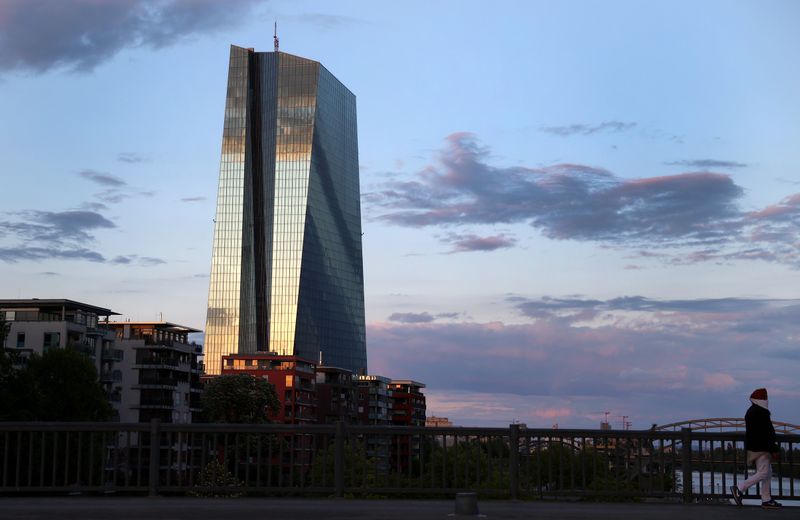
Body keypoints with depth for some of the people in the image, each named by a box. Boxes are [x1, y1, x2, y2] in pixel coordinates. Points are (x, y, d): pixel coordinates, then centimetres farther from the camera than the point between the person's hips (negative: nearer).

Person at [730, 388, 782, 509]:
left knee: (768, 473, 13)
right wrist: (774, 449, -16)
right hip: (761, 448, -11)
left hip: (754, 447, 11)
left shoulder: (750, 411, 15)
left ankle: (766, 500, 12)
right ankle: (739, 489, -10)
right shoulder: (761, 412, -17)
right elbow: (767, 433, -20)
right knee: (763, 473, -8)